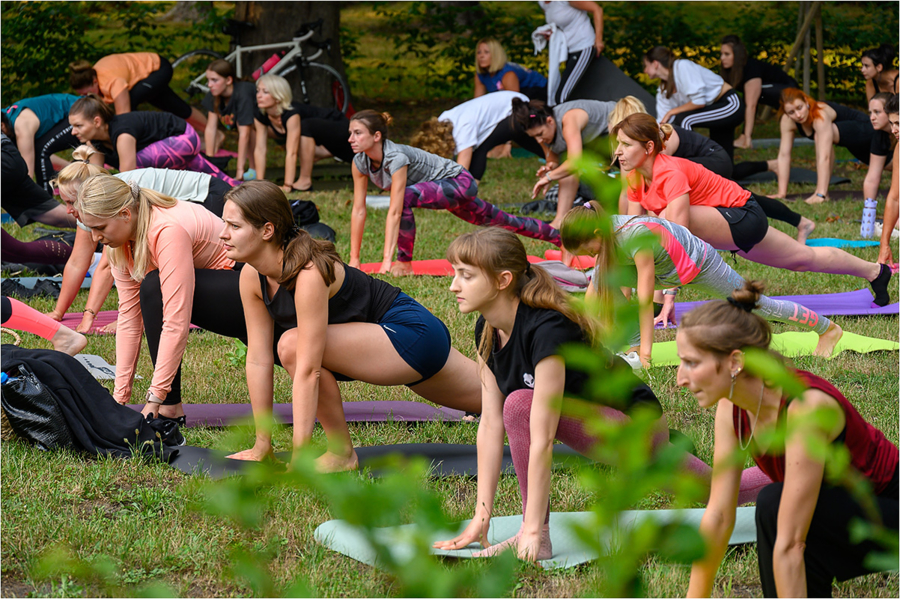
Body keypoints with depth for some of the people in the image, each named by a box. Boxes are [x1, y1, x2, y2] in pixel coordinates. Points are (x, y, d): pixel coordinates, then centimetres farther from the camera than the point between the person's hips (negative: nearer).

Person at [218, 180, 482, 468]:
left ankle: (342, 455, -10)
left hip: (413, 334, -9)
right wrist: (262, 446, -4)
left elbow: (308, 369, -35)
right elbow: (258, 358, -5)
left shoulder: (309, 273, -33)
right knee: (492, 399, 22)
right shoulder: (252, 276, -9)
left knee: (293, 345, -26)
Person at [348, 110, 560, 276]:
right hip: (440, 188, 9)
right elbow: (358, 210, -10)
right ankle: (559, 237, 42)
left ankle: (405, 263, -19)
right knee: (499, 222, 22)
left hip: (459, 182, -9)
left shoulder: (396, 157, -34)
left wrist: (387, 260, -43)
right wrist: (354, 259, -13)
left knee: (405, 196, -35)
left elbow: (395, 211, -39)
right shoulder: (360, 162, -13)